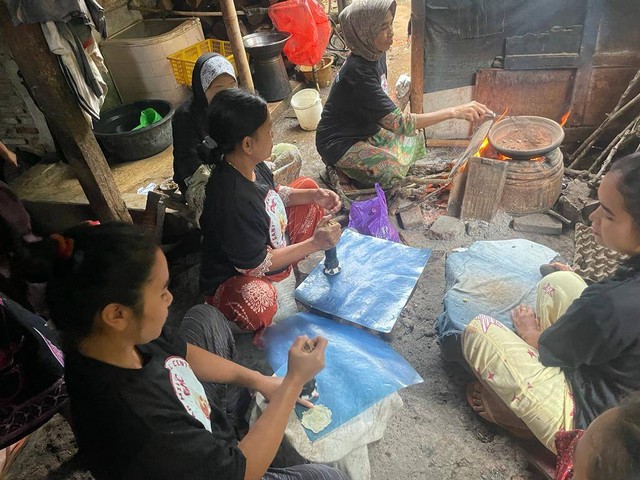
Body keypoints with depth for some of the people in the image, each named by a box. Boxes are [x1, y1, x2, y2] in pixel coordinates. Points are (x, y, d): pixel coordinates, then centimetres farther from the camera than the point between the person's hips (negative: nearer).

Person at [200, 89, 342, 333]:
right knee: (257, 300, -46)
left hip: (272, 244, 9)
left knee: (307, 185, 11)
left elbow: (274, 194, 12)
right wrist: (314, 243, -24)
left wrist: (314, 195, -6)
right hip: (235, 279, -9)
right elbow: (255, 265, -27)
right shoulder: (233, 201, -37)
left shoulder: (251, 165, -11)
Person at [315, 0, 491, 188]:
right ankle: (340, 169, 0)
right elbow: (399, 123, -35)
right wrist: (453, 112, -37)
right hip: (339, 143, -9)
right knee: (391, 171, -26)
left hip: (366, 129, 9)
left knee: (414, 141, 4)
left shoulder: (376, 54, -4)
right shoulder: (357, 73, -32)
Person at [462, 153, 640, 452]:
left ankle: (512, 411, 15)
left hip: (587, 423, -8)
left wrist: (528, 330, 6)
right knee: (556, 284, 9)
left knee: (479, 332, -9)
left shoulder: (611, 304, -36)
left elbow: (546, 349, -15)